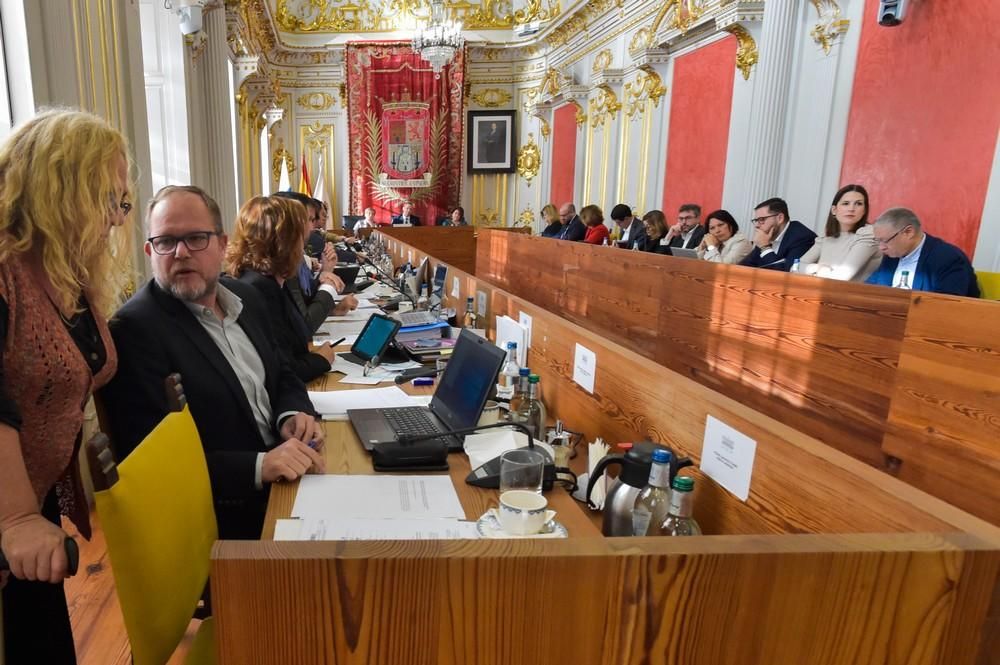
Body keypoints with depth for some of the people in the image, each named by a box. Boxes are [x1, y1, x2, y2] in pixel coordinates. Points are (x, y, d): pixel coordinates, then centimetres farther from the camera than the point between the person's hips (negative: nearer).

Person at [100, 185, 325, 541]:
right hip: (231, 517, -7)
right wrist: (259, 467, -28)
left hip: (288, 474, 7)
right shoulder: (134, 329, -14)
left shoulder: (244, 296, 7)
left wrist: (293, 414, -5)